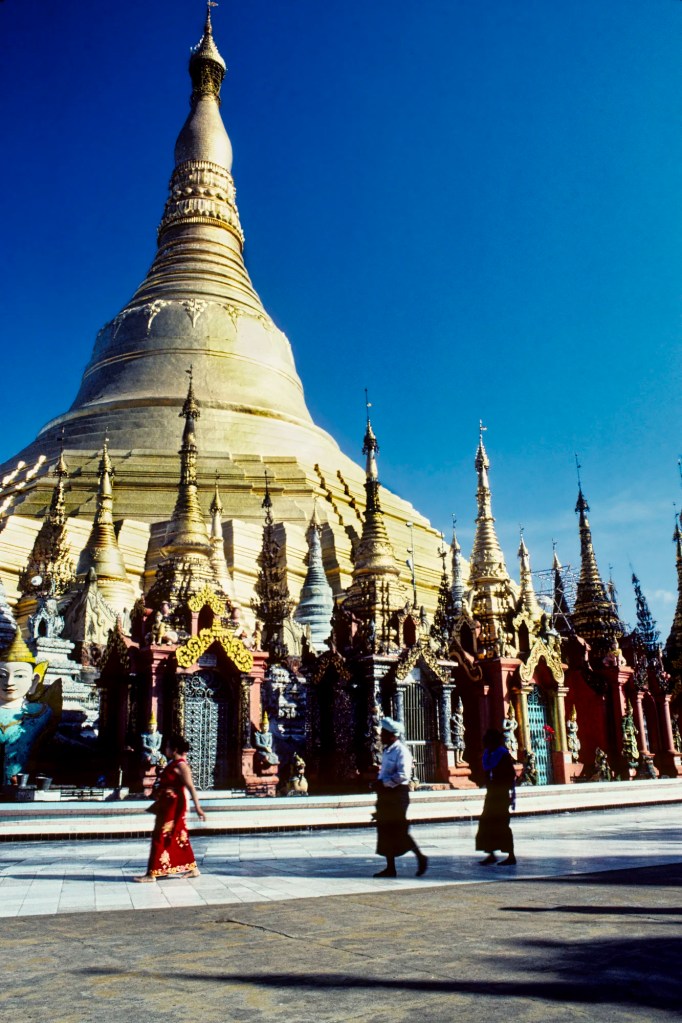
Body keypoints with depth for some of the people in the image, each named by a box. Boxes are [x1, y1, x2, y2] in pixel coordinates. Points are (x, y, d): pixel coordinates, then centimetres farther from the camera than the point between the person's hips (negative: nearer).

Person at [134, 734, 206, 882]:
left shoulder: (180, 765, -15)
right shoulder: (173, 764, 13)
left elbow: (191, 787, -20)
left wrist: (197, 807, -24)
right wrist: (158, 803, 29)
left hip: (174, 807, -9)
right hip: (168, 806, 9)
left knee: (160, 837, -5)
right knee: (179, 838, 13)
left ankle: (152, 873, 1)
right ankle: (192, 868, 20)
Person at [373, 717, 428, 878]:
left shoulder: (401, 751, -14)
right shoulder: (387, 750, 14)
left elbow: (402, 775, -24)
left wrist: (384, 782, -21)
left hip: (397, 794, -9)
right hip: (386, 795, 9)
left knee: (399, 831, -4)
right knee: (385, 831, 10)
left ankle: (421, 857, 10)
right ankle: (390, 867, 16)